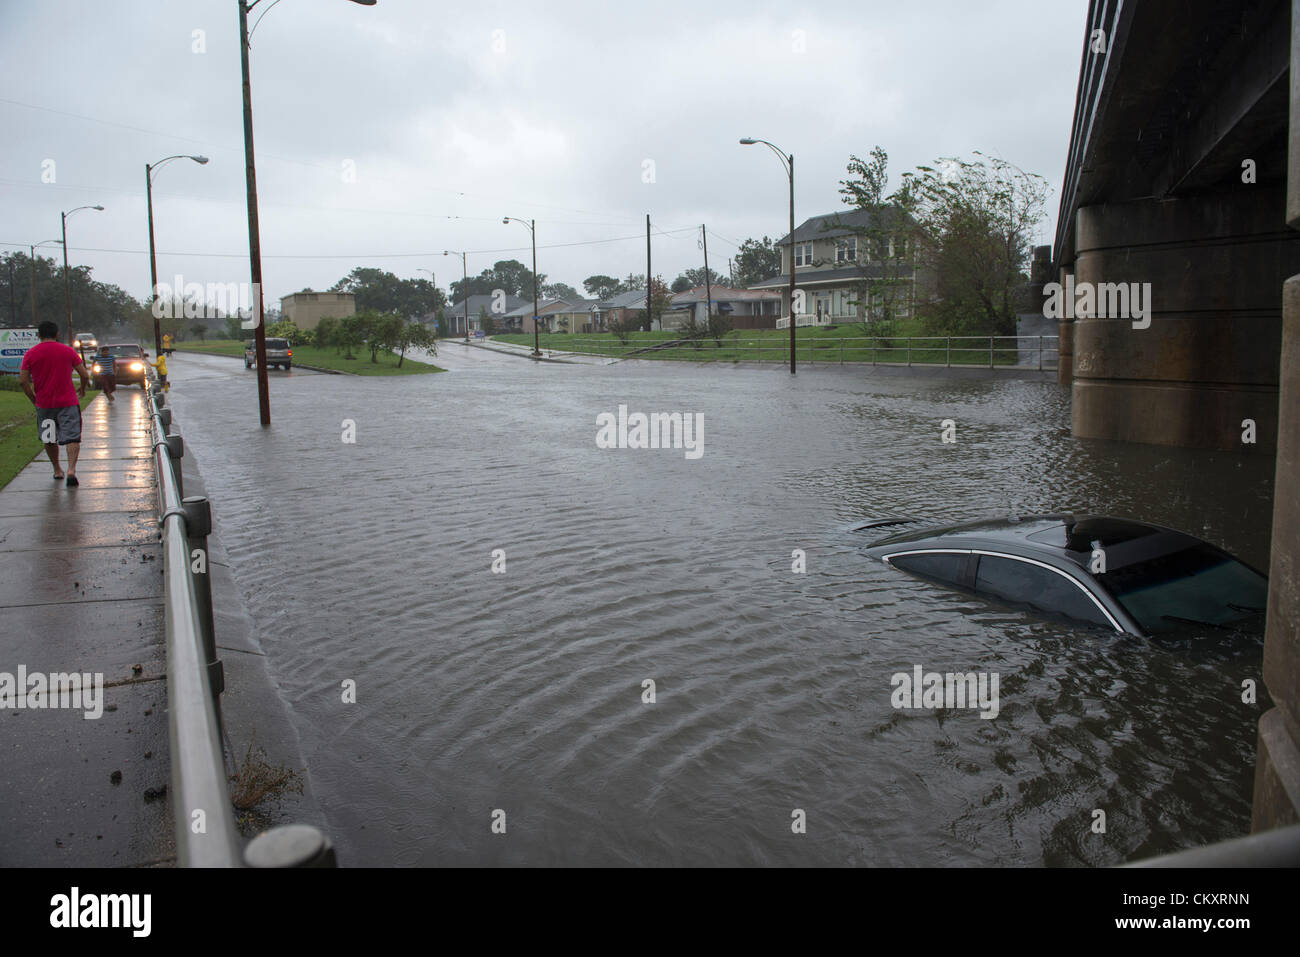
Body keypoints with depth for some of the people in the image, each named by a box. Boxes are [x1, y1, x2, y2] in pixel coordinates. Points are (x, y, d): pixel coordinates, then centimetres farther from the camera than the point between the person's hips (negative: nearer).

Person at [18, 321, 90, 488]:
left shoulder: (31, 354, 0)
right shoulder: (69, 351, -1)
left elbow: (22, 380, -3)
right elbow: (85, 375, 0)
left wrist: (33, 398, 9)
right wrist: (82, 389, 19)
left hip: (44, 404, 2)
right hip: (68, 403, -2)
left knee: (50, 439, 18)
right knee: (72, 437, -4)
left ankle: (57, 471, 27)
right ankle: (71, 470, -23)